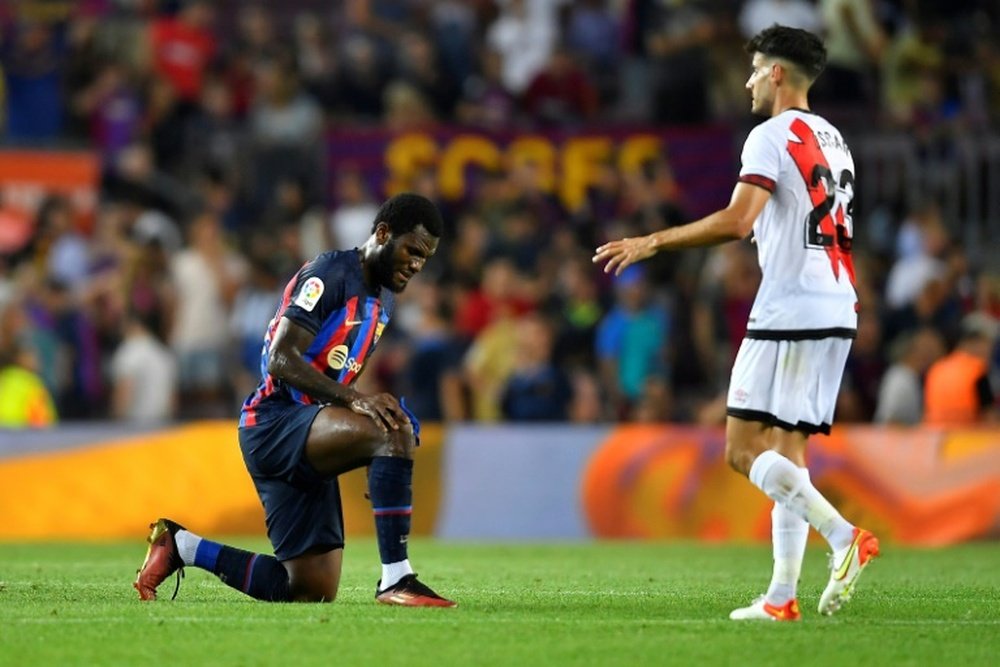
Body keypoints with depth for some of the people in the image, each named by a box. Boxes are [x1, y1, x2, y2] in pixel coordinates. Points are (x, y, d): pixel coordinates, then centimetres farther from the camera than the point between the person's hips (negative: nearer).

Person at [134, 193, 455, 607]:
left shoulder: (381, 298, 18)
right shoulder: (331, 274, -10)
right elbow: (282, 360, -20)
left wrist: (380, 469, 13)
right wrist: (356, 399, -31)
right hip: (274, 422, -10)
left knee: (312, 592, 7)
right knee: (395, 430, -33)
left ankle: (179, 546, 22)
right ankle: (395, 579, -32)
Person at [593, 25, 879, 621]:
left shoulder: (773, 136, -8)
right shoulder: (833, 141, 19)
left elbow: (736, 221, -20)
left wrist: (653, 242, -13)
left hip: (789, 310, -9)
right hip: (839, 310, 9)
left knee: (744, 449, -7)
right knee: (788, 451, 8)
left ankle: (843, 535, -22)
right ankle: (782, 596, 3)